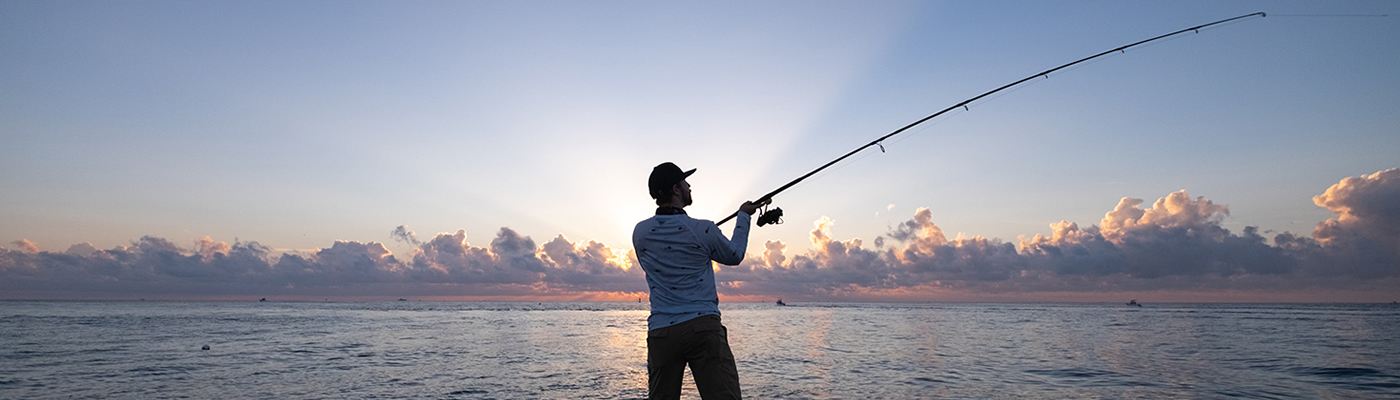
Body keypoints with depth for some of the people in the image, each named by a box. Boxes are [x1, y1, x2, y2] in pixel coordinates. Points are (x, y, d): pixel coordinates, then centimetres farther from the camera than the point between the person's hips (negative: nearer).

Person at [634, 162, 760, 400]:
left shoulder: (640, 233, 6)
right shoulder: (702, 230, -3)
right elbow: (734, 256, 16)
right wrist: (744, 216, 30)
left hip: (660, 333, 4)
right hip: (703, 326, -3)